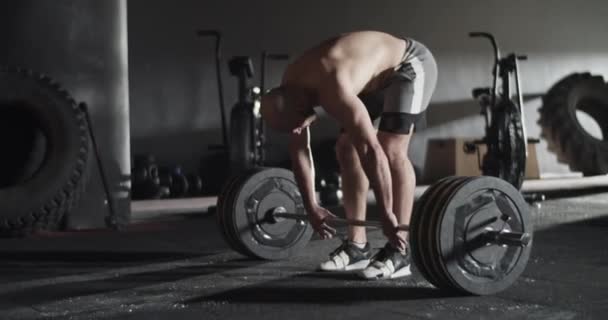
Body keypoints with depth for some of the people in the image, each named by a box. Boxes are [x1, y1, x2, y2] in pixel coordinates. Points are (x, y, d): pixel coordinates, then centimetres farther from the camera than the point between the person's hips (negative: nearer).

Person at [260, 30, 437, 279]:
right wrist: (311, 207, 1)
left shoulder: (334, 91, -40)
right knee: (345, 148, 2)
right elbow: (298, 148, -2)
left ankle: (399, 252, -18)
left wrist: (387, 216, -39)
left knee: (390, 150, -22)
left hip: (410, 65, -9)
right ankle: (357, 246, 6)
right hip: (377, 77, 9)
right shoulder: (290, 87, -13)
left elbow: (371, 151, -42)